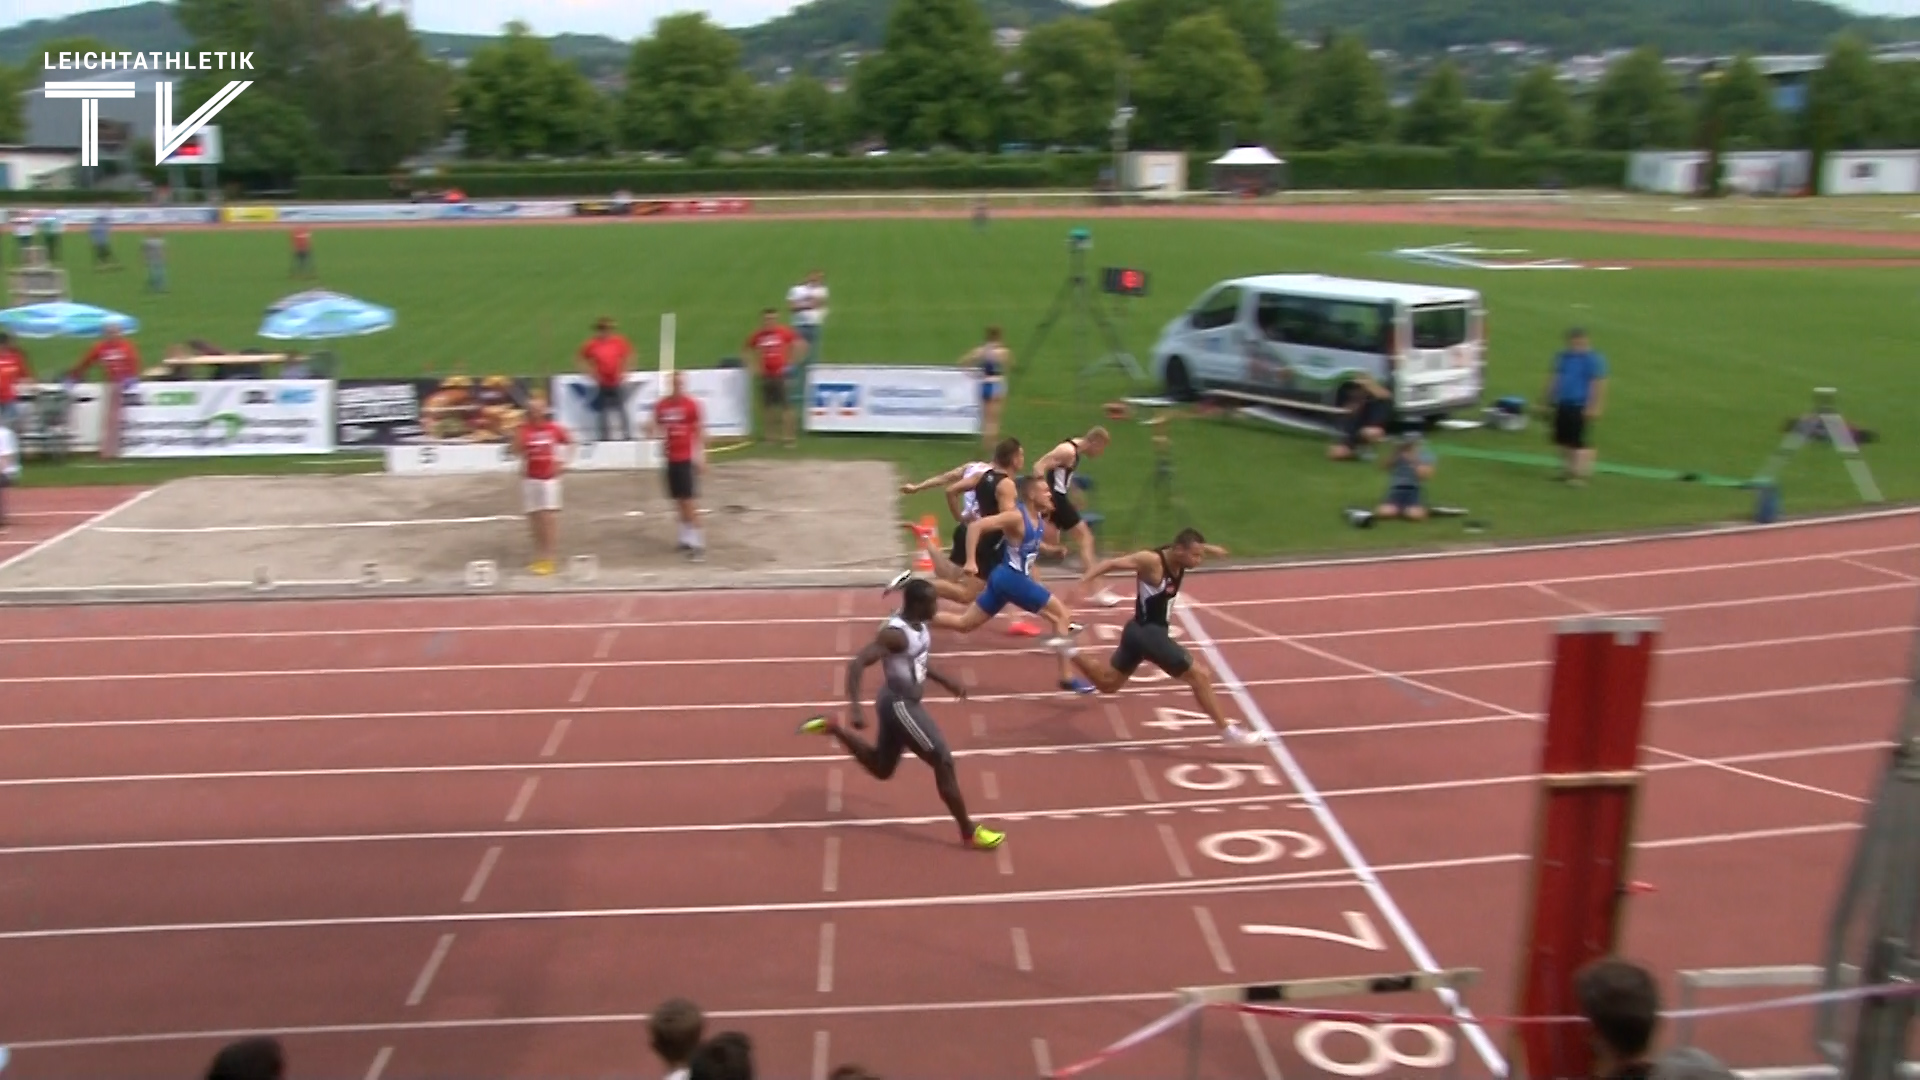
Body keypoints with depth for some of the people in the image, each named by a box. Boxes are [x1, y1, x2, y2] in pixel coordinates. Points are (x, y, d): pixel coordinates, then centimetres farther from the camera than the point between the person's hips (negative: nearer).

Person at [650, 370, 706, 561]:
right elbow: (658, 430, 13)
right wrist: (651, 429, -11)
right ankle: (686, 538, 22)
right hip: (671, 458, 4)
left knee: (689, 502, -8)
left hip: (687, 458, -4)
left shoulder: (691, 404, -7)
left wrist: (701, 456, -9)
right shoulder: (661, 405, 4)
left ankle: (697, 544, -6)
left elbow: (699, 431, -5)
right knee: (679, 501, 10)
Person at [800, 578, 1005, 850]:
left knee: (881, 769, 24)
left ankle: (833, 728, 27)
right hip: (900, 705, -10)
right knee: (944, 763, -4)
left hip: (903, 703, 10)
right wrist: (854, 709, -41)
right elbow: (857, 663, -33)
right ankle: (969, 831, 7)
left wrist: (948, 682, 19)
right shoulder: (896, 633, -26)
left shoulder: (919, 626, 2)